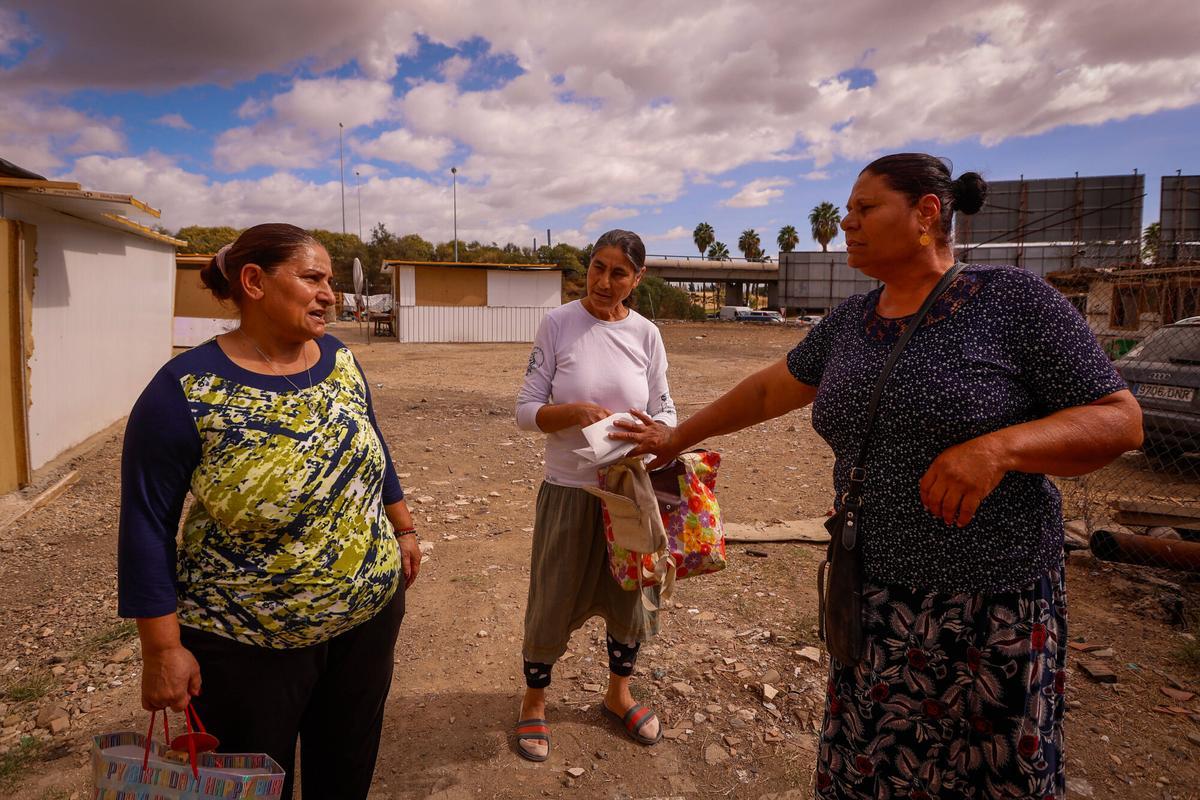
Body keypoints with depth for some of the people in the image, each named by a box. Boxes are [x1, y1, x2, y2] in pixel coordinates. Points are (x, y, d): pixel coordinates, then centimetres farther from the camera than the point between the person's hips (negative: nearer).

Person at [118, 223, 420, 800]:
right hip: (246, 643, -4)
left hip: (370, 611, 5)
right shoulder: (186, 390, -18)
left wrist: (403, 529, 14)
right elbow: (148, 522, -14)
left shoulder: (339, 359, -3)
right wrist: (162, 649, -12)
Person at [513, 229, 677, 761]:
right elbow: (526, 411, -8)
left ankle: (618, 692, 43)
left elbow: (665, 412, 4)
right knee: (554, 599, 9)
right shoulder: (558, 324, -7)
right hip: (568, 490, -2)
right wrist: (576, 411, -25)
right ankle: (534, 700, 35)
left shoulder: (646, 334, 0)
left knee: (630, 593, 16)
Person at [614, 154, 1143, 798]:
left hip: (992, 602, -4)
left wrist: (998, 447, -25)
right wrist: (676, 438, 25)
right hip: (876, 596, 5)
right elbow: (767, 390, 19)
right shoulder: (850, 322, 8)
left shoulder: (1014, 299, -8)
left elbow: (1121, 421, -8)